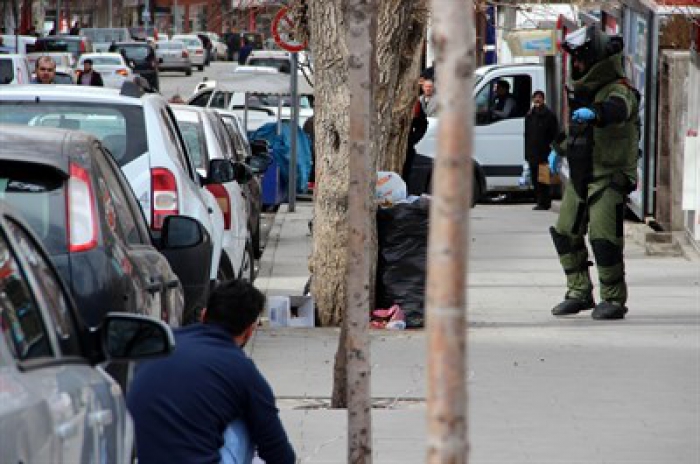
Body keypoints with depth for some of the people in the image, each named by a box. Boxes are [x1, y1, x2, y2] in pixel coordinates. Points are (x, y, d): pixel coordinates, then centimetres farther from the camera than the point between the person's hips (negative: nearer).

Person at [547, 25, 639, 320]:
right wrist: (559, 149, 27)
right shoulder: (585, 91, 15)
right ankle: (579, 293, 21)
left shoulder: (619, 91, -14)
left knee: (604, 238, -14)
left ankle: (614, 300, -5)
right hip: (581, 178, 9)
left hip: (609, 177, -9)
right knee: (566, 233, 10)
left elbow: (616, 110, -39)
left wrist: (594, 113, -58)